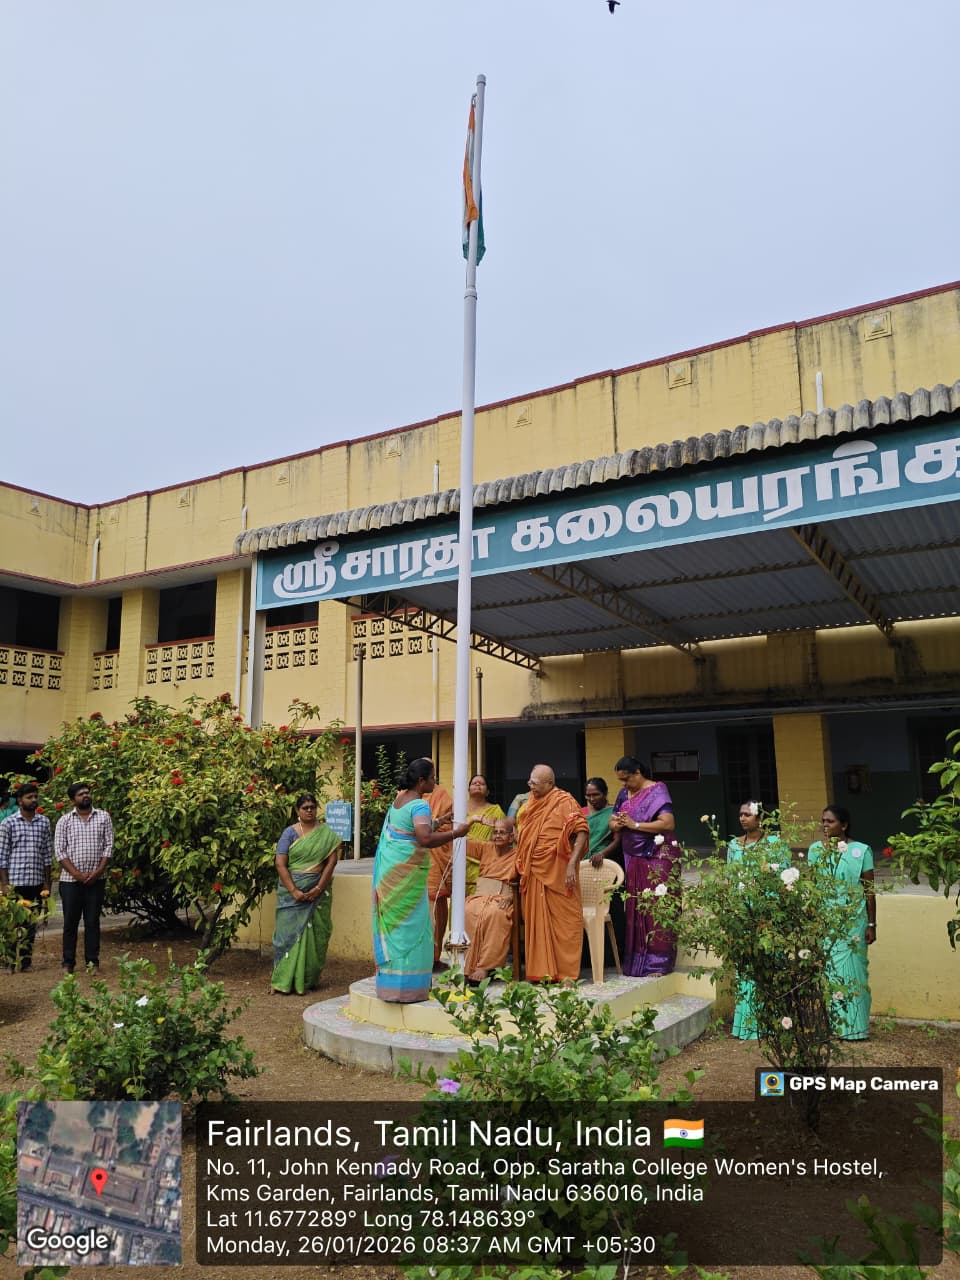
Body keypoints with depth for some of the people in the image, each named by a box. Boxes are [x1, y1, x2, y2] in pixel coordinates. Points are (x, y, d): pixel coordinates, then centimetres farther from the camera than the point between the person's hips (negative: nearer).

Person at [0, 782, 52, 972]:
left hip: (36, 882, 3)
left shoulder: (44, 822, 7)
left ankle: (25, 958, 18)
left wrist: (47, 883, 7)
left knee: (32, 922, 8)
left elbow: (47, 854, 9)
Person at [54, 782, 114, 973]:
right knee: (70, 922, 6)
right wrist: (76, 873, -11)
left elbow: (108, 846, 2)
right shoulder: (65, 820, 3)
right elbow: (59, 850, -2)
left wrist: (98, 872, -9)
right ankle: (68, 962, 17)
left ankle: (92, 961, 14)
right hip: (70, 880, 0)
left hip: (96, 880, 0)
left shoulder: (103, 817, 5)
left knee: (93, 922, 5)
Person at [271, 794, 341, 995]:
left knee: (315, 933, 3)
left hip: (318, 890, 1)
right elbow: (280, 864, -5)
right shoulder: (290, 833, 1)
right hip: (292, 890, -1)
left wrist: (318, 888, -12)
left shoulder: (327, 833, 3)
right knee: (290, 930, -3)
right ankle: (284, 981, 3)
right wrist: (294, 891, -15)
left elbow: (331, 861, -3)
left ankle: (310, 979, 14)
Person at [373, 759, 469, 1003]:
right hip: (407, 872, -9)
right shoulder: (420, 805, -17)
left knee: (392, 922, 15)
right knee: (409, 926, -2)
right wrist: (454, 833, -19)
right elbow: (425, 839, -30)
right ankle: (406, 986, 3)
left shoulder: (399, 798, 12)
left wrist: (437, 822, 27)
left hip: (389, 867, 9)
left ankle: (389, 981, 25)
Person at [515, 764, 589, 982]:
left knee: (563, 921, 1)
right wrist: (522, 866, 13)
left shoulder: (564, 801, -8)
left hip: (557, 872, -7)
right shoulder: (532, 803, 13)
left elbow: (582, 832, -15)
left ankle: (567, 972, 10)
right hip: (534, 872, 7)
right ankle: (541, 971, 19)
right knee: (537, 921, 10)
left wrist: (572, 863, -23)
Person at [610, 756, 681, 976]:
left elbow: (668, 824, -20)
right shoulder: (624, 794, 12)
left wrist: (635, 825, -18)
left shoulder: (657, 792, -9)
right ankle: (636, 960, 15)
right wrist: (616, 824, -9)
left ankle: (658, 963, 2)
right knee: (635, 910, 8)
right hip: (633, 859, 7)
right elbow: (612, 823, 15)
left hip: (657, 859, -6)